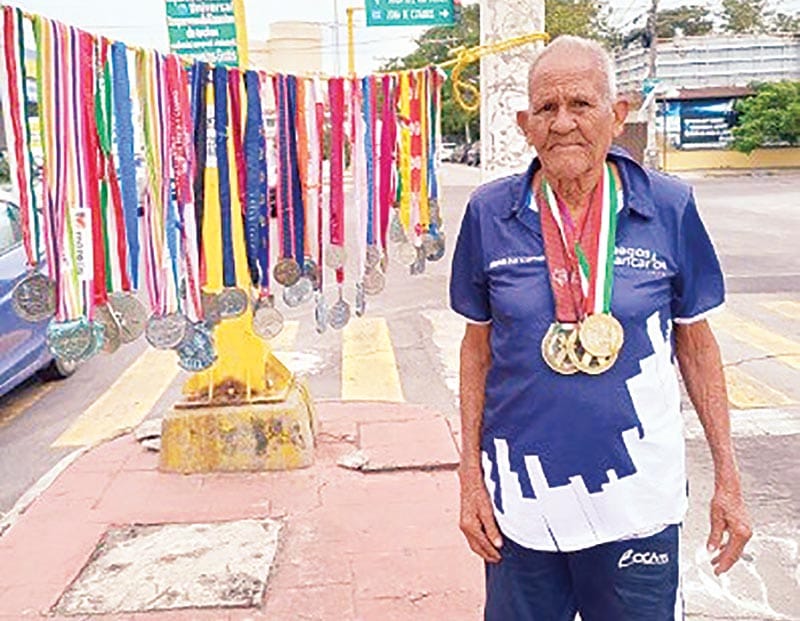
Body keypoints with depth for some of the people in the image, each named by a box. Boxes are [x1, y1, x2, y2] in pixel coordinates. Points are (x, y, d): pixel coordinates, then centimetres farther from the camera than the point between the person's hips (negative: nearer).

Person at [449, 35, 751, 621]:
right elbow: (478, 346, 5)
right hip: (521, 496, 1)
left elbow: (696, 346, 4)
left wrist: (728, 480, 5)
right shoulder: (490, 214, -4)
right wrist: (470, 474, 3)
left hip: (637, 494, 0)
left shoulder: (669, 208, -5)